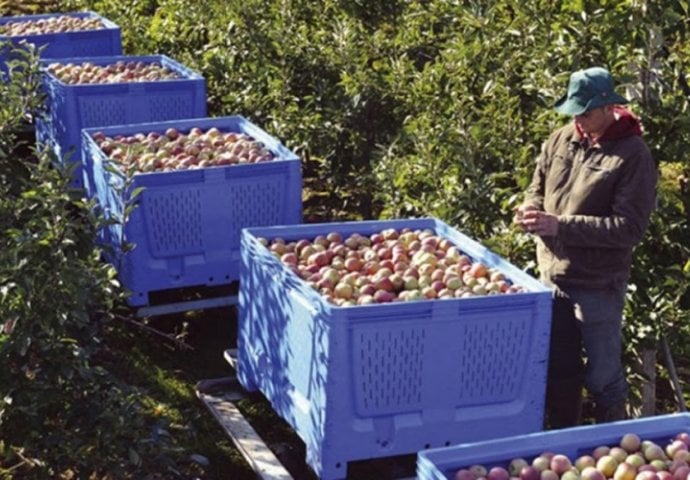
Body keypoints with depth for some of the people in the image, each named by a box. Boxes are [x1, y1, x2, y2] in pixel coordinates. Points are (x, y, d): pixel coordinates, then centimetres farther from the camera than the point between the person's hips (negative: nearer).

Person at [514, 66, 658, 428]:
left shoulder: (633, 155, -15)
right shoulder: (561, 140, 3)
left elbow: (629, 227, -20)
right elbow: (537, 189, 14)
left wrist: (561, 225, -25)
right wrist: (531, 209, -11)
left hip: (599, 285, -6)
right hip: (553, 276, 6)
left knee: (603, 377, 7)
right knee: (558, 370, 19)